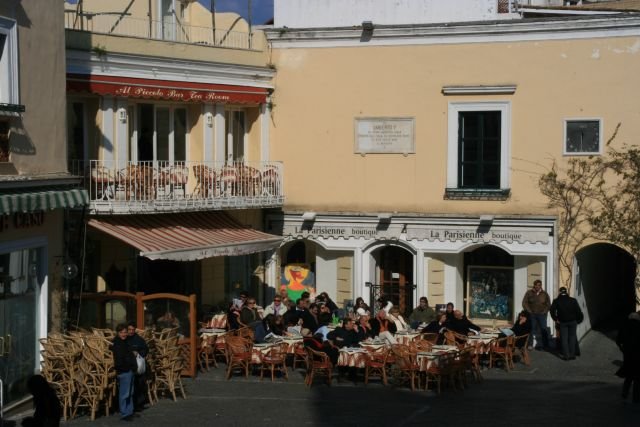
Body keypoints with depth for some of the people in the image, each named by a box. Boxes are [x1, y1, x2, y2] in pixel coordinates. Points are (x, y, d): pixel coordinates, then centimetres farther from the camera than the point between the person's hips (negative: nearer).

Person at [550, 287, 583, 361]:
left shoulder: (556, 301, -2)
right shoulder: (573, 300, -1)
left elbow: (552, 311, -10)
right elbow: (578, 311, -5)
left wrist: (555, 319, -2)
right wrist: (579, 320, 4)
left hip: (562, 322, -1)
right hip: (573, 321, 1)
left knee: (564, 338, 6)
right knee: (572, 338, 11)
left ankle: (566, 355, 0)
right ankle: (572, 355, 9)